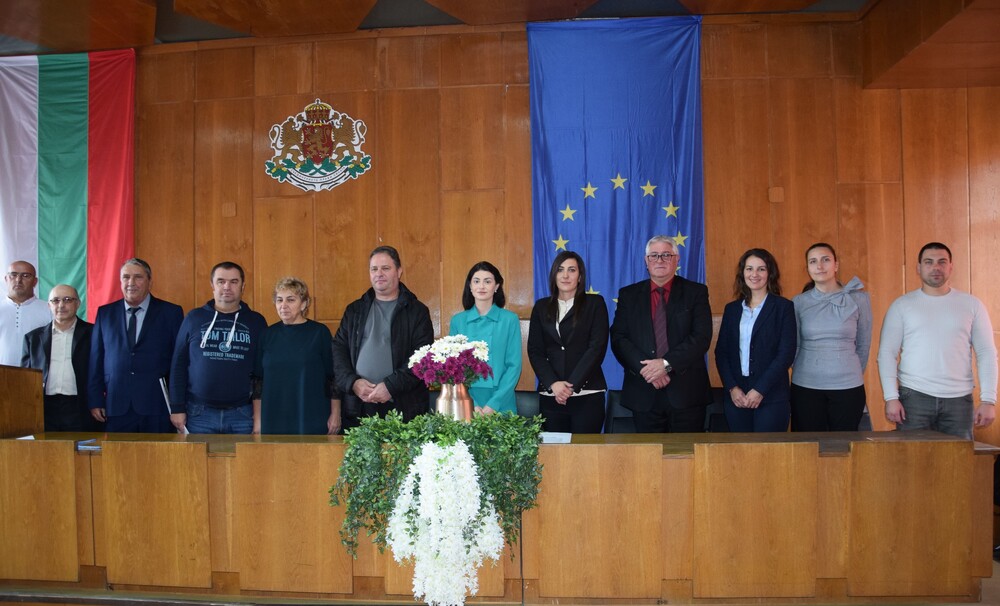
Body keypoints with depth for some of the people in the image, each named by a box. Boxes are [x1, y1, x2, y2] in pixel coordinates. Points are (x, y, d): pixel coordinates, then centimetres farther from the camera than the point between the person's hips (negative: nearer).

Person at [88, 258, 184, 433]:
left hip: (157, 406, -2)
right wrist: (95, 401, 4)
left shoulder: (171, 313, 4)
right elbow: (95, 360, 11)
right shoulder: (105, 313, 12)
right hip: (117, 408, 2)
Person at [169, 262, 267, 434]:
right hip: (199, 413, 0)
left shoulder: (256, 321, 6)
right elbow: (178, 365, 6)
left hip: (243, 413, 0)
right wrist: (177, 408, 1)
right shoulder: (195, 318, 6)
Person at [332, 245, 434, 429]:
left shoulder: (417, 311, 4)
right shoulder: (355, 310, 15)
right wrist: (353, 382, -7)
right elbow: (338, 350, 10)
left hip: (403, 408, -3)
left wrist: (391, 386, -14)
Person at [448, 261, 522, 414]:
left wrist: (494, 404, -13)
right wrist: (471, 404, -10)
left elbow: (514, 365, -3)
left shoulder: (510, 319, -1)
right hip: (466, 404, 1)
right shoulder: (458, 320, 3)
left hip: (501, 405, -1)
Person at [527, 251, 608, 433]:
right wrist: (553, 383, -9)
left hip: (587, 395, -2)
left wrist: (572, 385, -11)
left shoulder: (595, 303, 6)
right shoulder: (541, 307, 13)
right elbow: (534, 350, 6)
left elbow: (597, 347, -4)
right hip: (550, 395, 2)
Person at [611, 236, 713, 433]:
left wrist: (667, 363, -17)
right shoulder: (629, 294, 10)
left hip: (686, 392, -1)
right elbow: (618, 338, 1)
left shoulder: (696, 292, 5)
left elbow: (702, 337, -6)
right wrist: (644, 368, -14)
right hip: (643, 395, 1)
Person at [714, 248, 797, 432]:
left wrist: (760, 390, -12)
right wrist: (732, 388, -6)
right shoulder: (731, 309, 11)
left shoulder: (783, 307, 1)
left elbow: (786, 353, -6)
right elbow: (721, 351, 8)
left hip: (771, 397, -3)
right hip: (735, 396, 3)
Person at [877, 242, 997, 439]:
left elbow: (986, 354, 6)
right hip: (914, 397, -1)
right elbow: (887, 353, 1)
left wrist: (988, 400, -2)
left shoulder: (971, 305, 7)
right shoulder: (902, 305, 4)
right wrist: (890, 397, -8)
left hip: (959, 399, 1)